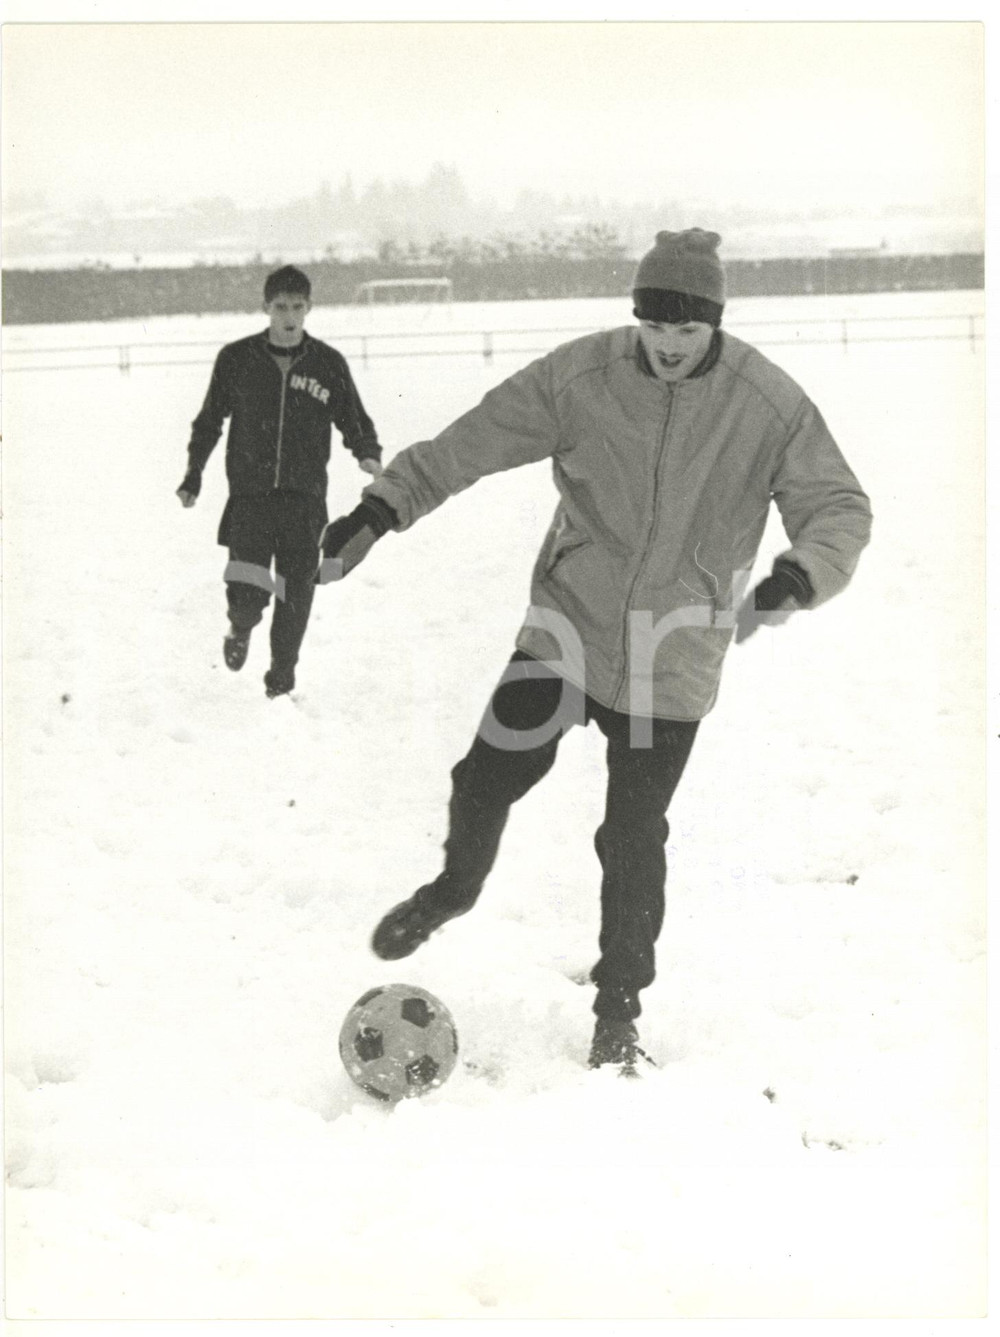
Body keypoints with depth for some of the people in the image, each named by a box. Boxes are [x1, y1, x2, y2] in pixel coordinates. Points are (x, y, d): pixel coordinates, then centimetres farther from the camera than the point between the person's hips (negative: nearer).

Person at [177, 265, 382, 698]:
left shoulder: (328, 364, 2)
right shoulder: (236, 359, 1)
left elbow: (354, 421, 10)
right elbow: (210, 420, 14)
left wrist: (368, 455, -10)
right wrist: (194, 474, 14)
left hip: (305, 498, 1)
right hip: (249, 494, -1)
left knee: (295, 593, 0)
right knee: (247, 592, -12)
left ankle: (283, 672, 21)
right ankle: (241, 629, 24)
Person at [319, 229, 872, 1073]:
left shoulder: (768, 404, -13)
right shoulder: (581, 377, -11)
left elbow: (840, 509, -10)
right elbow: (471, 443, -4)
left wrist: (799, 577, -30)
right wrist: (382, 509, -10)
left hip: (673, 661, -1)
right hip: (566, 627, 1)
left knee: (634, 838, 4)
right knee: (490, 776, -1)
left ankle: (618, 1008, 25)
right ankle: (456, 888, 34)